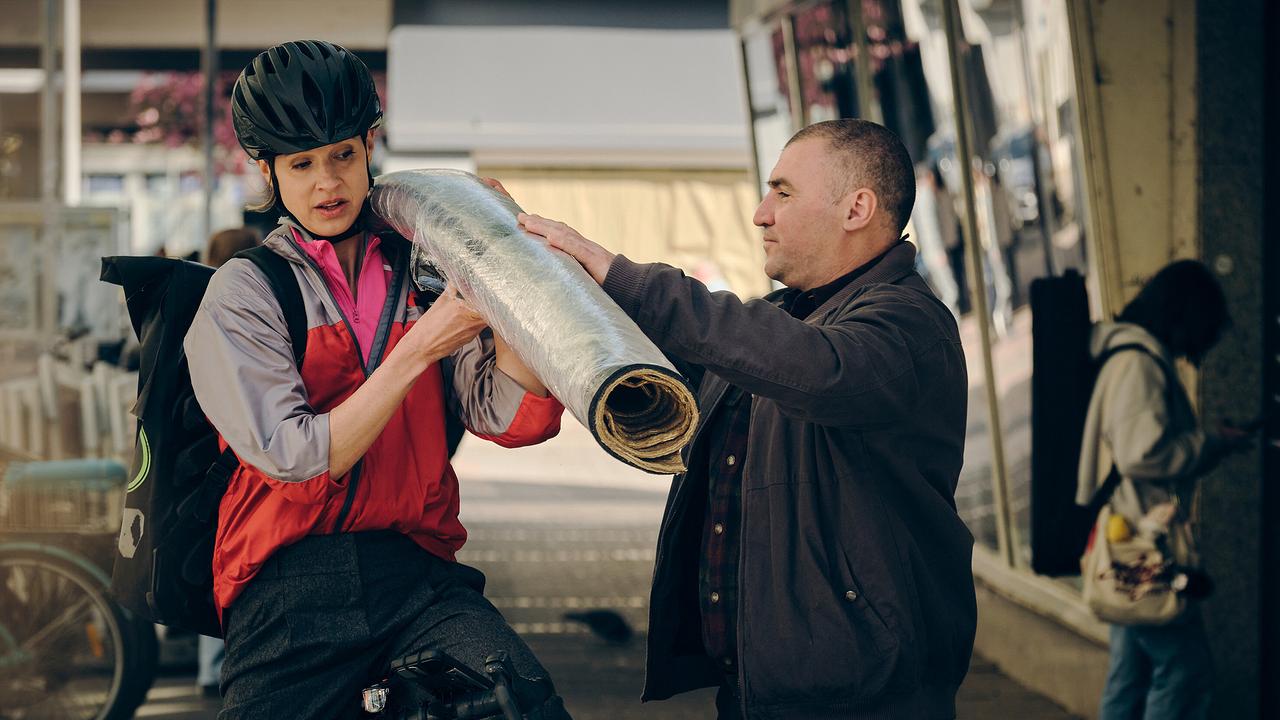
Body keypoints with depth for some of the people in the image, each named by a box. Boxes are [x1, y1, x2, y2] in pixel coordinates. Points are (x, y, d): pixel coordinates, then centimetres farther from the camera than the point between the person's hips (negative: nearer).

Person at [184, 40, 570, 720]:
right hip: (291, 585, -1)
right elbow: (297, 462, -9)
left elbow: (517, 420, 1)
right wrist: (420, 347, -11)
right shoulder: (242, 293, 5)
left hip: (419, 574, 1)